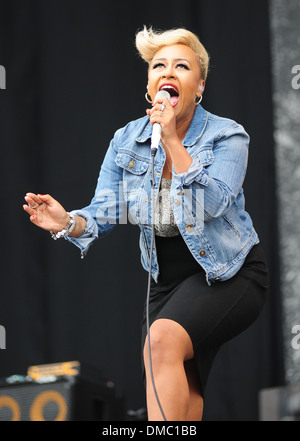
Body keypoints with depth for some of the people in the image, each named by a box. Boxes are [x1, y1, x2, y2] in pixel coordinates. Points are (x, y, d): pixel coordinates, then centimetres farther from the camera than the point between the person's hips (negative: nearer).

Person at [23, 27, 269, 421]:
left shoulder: (228, 137, -13)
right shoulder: (126, 141, -1)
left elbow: (210, 205, -27)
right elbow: (103, 212, -5)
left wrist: (172, 141, -30)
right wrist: (69, 223, -27)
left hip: (229, 274, -5)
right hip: (167, 280, 5)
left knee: (163, 340, -32)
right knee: (182, 402, 2)